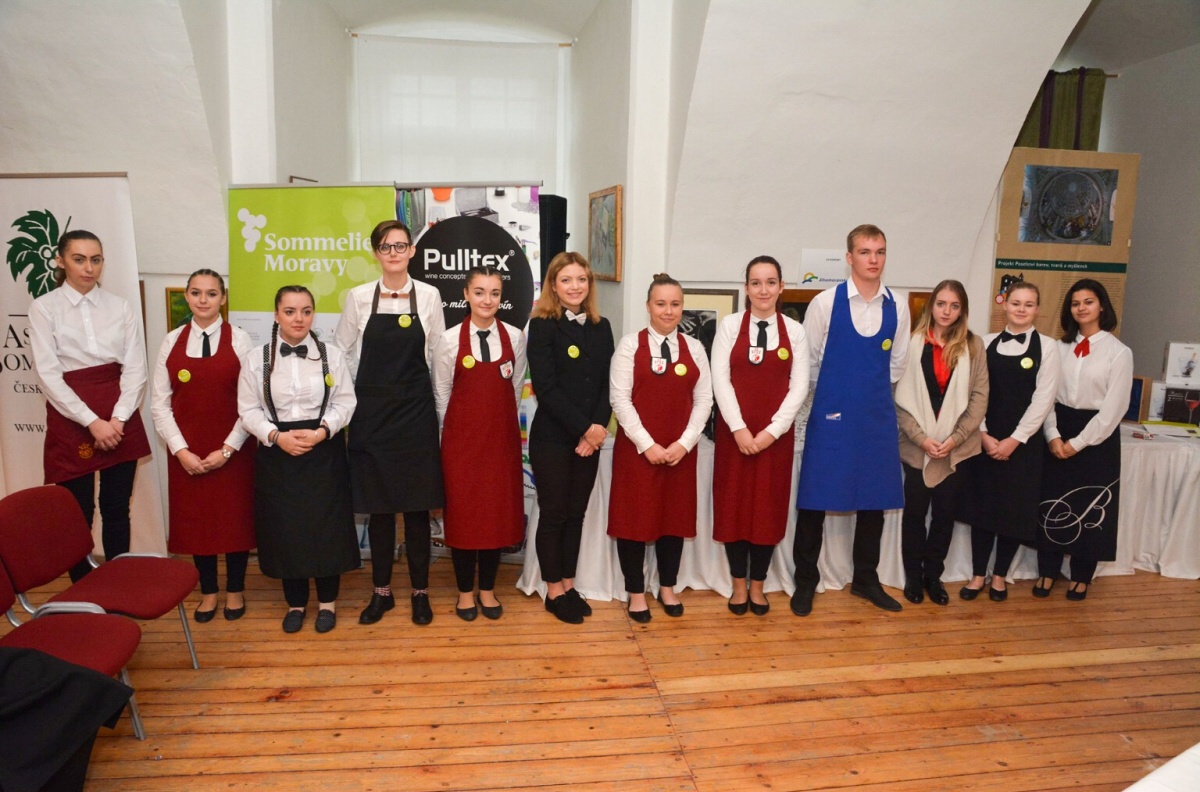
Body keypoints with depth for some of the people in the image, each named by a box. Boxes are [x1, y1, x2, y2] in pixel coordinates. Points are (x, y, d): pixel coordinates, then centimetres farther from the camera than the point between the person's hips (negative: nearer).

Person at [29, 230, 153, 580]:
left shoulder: (121, 308, 6)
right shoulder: (44, 308, 0)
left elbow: (135, 368, 1)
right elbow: (48, 374, -7)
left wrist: (118, 419, -12)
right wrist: (92, 422, -15)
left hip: (120, 422, 2)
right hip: (71, 421, -2)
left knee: (117, 510, 8)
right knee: (78, 513, 4)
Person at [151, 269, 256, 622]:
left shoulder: (240, 339, -6)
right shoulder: (172, 341, 2)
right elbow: (159, 402, 1)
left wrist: (228, 449, -13)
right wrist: (181, 450, -8)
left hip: (233, 452, -2)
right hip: (188, 453, 2)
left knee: (235, 517, 8)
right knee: (195, 518, 11)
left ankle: (235, 589, 27)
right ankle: (208, 590, 29)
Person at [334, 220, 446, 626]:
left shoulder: (429, 296, 1)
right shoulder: (358, 297, 0)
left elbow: (438, 355, 6)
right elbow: (342, 353, 6)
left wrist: (437, 408, 5)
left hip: (416, 411, 0)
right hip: (371, 411, 0)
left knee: (417, 505, 4)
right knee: (378, 506, 7)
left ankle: (420, 591, 18)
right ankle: (381, 591, 22)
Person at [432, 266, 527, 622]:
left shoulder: (515, 337, -2)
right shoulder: (450, 340, -6)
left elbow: (516, 388, 8)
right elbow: (441, 393, 3)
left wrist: (498, 421, 10)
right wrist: (459, 429, 6)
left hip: (502, 436, 2)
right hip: (461, 437, -1)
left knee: (498, 510, 8)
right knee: (462, 511, 6)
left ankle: (487, 589, 25)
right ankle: (465, 591, 22)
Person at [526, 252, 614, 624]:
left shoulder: (601, 328, 9)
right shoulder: (542, 327, -6)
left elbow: (606, 384, 5)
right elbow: (546, 387, -13)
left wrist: (598, 427, -10)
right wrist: (583, 428, -15)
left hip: (590, 438, 5)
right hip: (551, 438, -5)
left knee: (576, 513, 12)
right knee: (553, 514, 4)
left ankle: (568, 584, 24)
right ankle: (553, 591, 18)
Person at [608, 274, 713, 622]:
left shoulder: (694, 347, 6)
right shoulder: (630, 344, -3)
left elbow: (703, 399, 3)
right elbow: (620, 398, -9)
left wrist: (685, 442, -9)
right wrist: (646, 444, -14)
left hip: (680, 450, 3)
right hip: (636, 448, -3)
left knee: (675, 515, 11)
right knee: (634, 516, 3)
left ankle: (667, 587, 27)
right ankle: (636, 592, 18)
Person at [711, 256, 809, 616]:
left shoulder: (795, 330, 3)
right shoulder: (729, 325, -1)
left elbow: (799, 386, -1)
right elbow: (720, 379, -6)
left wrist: (772, 430, -11)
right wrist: (739, 428, -14)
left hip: (775, 434, 1)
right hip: (734, 431, -1)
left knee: (769, 506, 7)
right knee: (734, 503, 5)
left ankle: (758, 585, 21)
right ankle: (739, 584, 19)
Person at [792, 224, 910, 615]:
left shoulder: (897, 307, 3)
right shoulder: (826, 303, -7)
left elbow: (896, 365, 14)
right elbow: (809, 361, 0)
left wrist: (871, 390, 11)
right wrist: (838, 392, 7)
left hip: (878, 416, 4)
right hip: (831, 415, -3)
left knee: (875, 498, 12)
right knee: (816, 497, 1)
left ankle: (866, 579, 30)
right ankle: (805, 581, 18)